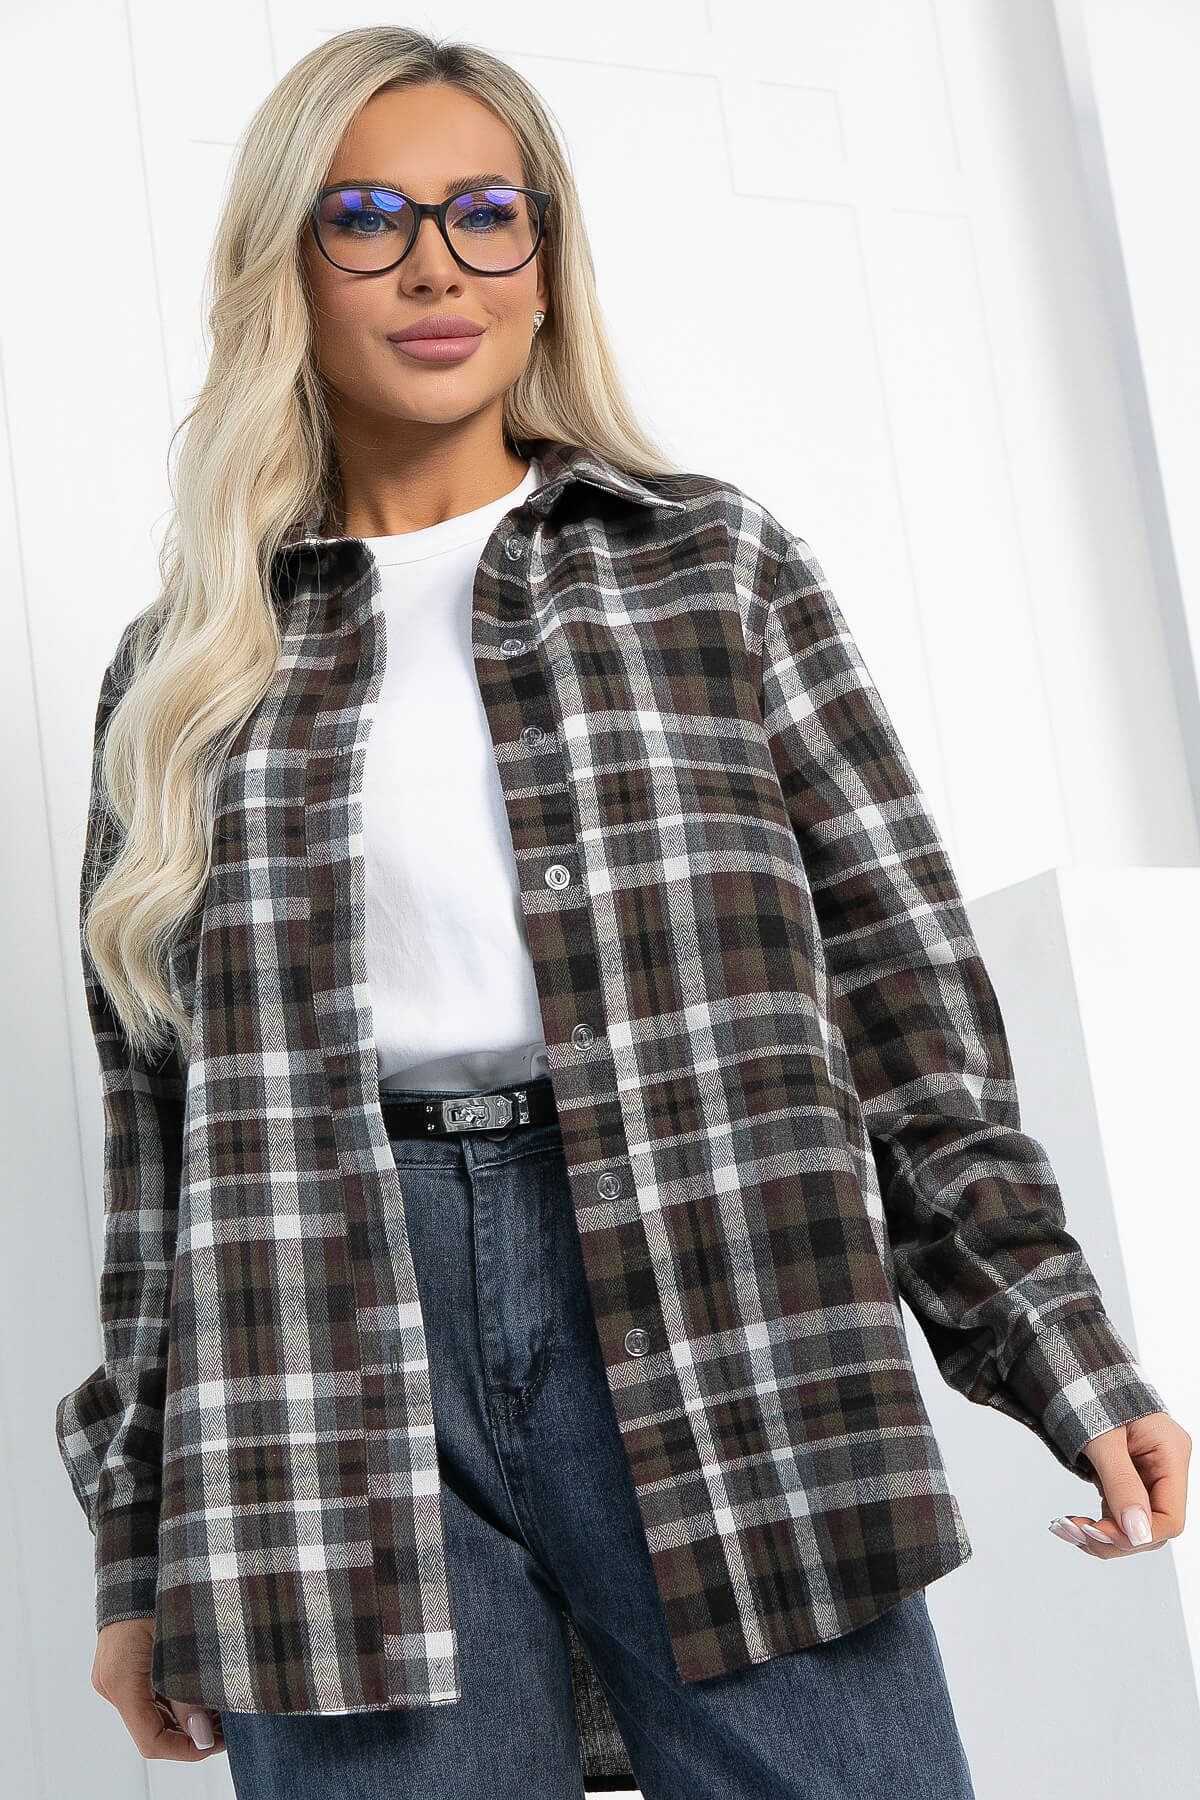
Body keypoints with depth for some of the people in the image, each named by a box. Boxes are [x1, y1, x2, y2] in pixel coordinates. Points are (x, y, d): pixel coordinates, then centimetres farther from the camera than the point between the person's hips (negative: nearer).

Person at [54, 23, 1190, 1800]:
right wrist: (143, 1536, 12)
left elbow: (899, 973, 8)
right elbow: (160, 1111, 13)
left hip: (714, 1321, 0)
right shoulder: (186, 670, 14)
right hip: (324, 1353, 1)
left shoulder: (717, 562, 12)